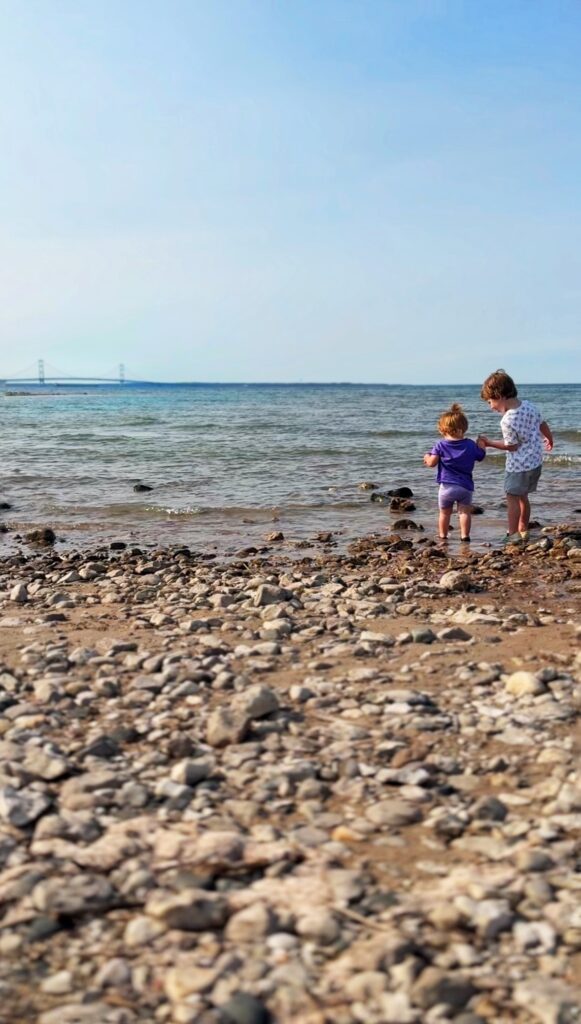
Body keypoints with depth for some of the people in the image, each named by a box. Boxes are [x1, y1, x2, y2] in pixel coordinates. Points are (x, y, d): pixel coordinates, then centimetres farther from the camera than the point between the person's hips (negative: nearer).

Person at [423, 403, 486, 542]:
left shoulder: (440, 445, -7)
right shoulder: (471, 445, 0)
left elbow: (432, 462, -10)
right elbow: (481, 456, 14)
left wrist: (427, 457, 13)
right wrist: (482, 445, 32)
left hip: (446, 486, -1)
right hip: (465, 486, 1)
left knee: (444, 513, 12)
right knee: (465, 511, 4)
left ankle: (442, 536, 21)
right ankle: (465, 535, -3)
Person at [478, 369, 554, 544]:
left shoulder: (507, 421, -24)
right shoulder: (529, 405, -3)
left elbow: (511, 446, -14)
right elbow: (543, 425, 11)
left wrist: (489, 443, -4)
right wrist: (549, 440, 30)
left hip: (518, 465, -8)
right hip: (536, 462, 8)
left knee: (512, 497, 1)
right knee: (523, 496, 20)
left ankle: (513, 535, 0)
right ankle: (523, 530, 29)